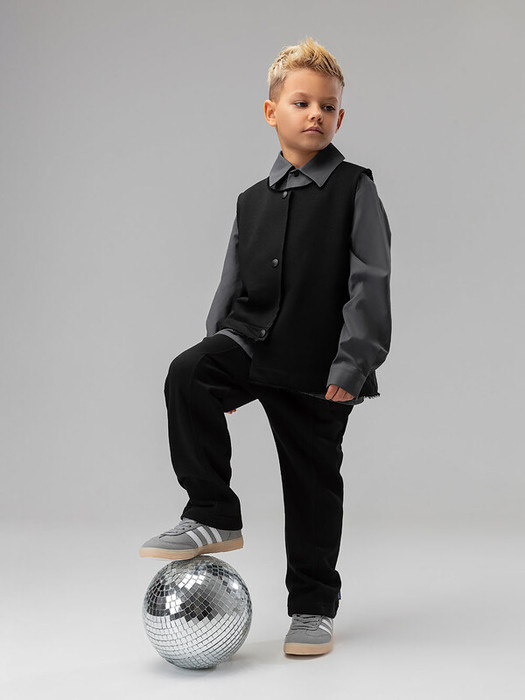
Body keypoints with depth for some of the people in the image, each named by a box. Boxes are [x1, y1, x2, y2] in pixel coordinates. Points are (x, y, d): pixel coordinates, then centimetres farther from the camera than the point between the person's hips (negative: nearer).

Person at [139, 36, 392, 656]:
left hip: (317, 364, -3)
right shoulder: (253, 202, 11)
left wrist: (352, 366, -16)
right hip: (249, 342, 4)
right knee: (187, 375, -26)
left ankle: (313, 605, 24)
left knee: (313, 483, 6)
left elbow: (368, 285, -8)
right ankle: (212, 517, -14)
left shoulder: (355, 191, -3)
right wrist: (217, 371, 12)